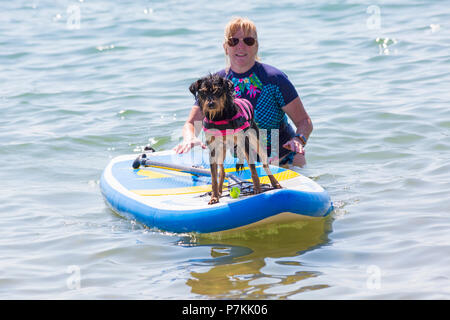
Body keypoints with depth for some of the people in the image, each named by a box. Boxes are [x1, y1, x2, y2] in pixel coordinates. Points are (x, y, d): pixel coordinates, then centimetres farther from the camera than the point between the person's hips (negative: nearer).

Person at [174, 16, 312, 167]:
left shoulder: (274, 79, -10)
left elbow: (304, 121, -6)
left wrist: (298, 140, -29)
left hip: (285, 161, -3)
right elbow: (191, 123, 1)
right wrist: (189, 139, -23)